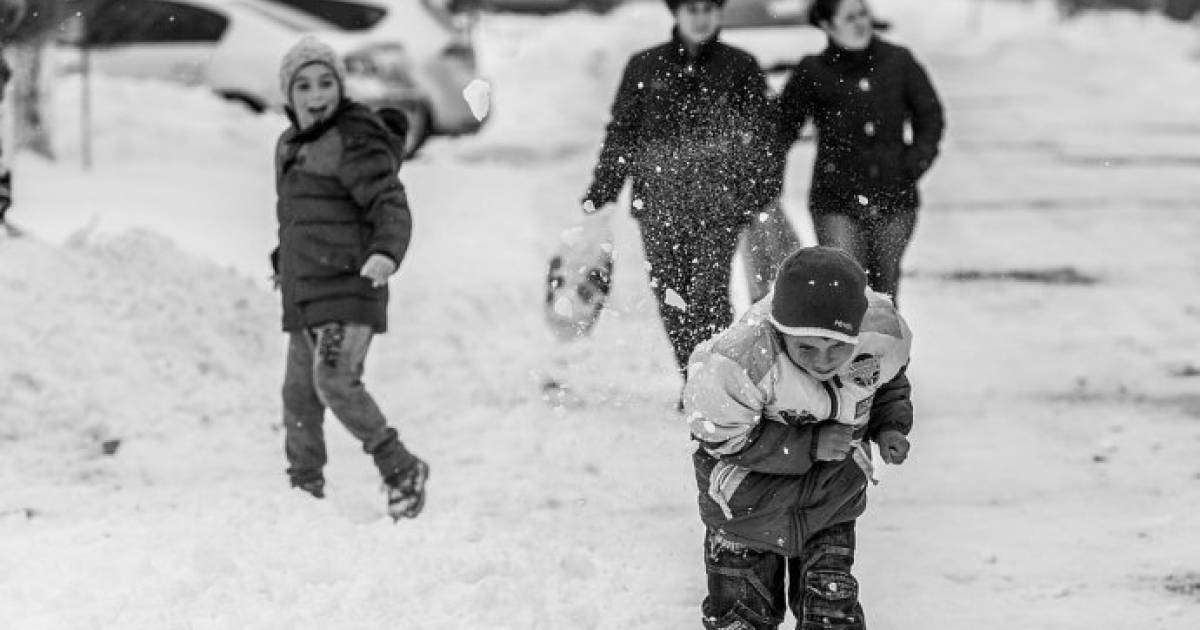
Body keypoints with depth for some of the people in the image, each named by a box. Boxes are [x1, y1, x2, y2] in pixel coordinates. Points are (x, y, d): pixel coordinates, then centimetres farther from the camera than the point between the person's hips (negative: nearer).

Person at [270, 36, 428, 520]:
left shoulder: (354, 143, -10)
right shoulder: (291, 146, 16)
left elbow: (391, 205, -19)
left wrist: (387, 252, -36)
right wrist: (285, 261, 31)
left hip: (349, 287, -9)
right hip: (305, 294, 9)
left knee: (335, 382, -21)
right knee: (299, 394, 9)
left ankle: (402, 471, -9)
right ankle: (304, 489, 20)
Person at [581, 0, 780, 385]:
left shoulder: (740, 67, 7)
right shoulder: (644, 67, 10)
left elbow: (758, 137, 7)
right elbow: (621, 133, 14)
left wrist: (759, 196, -2)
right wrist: (600, 191, 8)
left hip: (718, 208, -2)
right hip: (658, 205, 2)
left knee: (708, 295, -15)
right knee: (671, 298, 2)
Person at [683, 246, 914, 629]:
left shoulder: (883, 333, -22)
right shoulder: (739, 362, -38)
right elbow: (720, 437, -25)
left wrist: (890, 425, -14)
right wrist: (809, 445, -28)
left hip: (831, 495, 3)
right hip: (749, 488, -3)